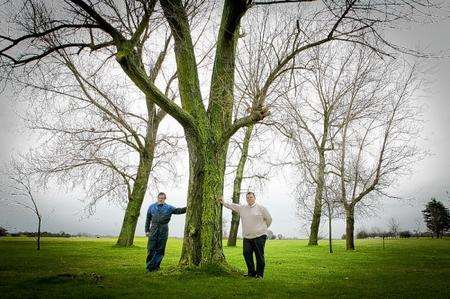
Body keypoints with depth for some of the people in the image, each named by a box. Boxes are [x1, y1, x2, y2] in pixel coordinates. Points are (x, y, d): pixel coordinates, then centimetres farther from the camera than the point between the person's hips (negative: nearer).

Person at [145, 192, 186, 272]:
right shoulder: (152, 207, 11)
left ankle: (156, 266, 15)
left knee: (160, 250, 4)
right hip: (153, 230, 0)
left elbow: (178, 210, -2)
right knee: (151, 249, -1)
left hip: (163, 231, 0)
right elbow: (148, 219, 13)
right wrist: (147, 230, 8)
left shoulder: (169, 208, 7)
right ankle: (149, 266, 9)